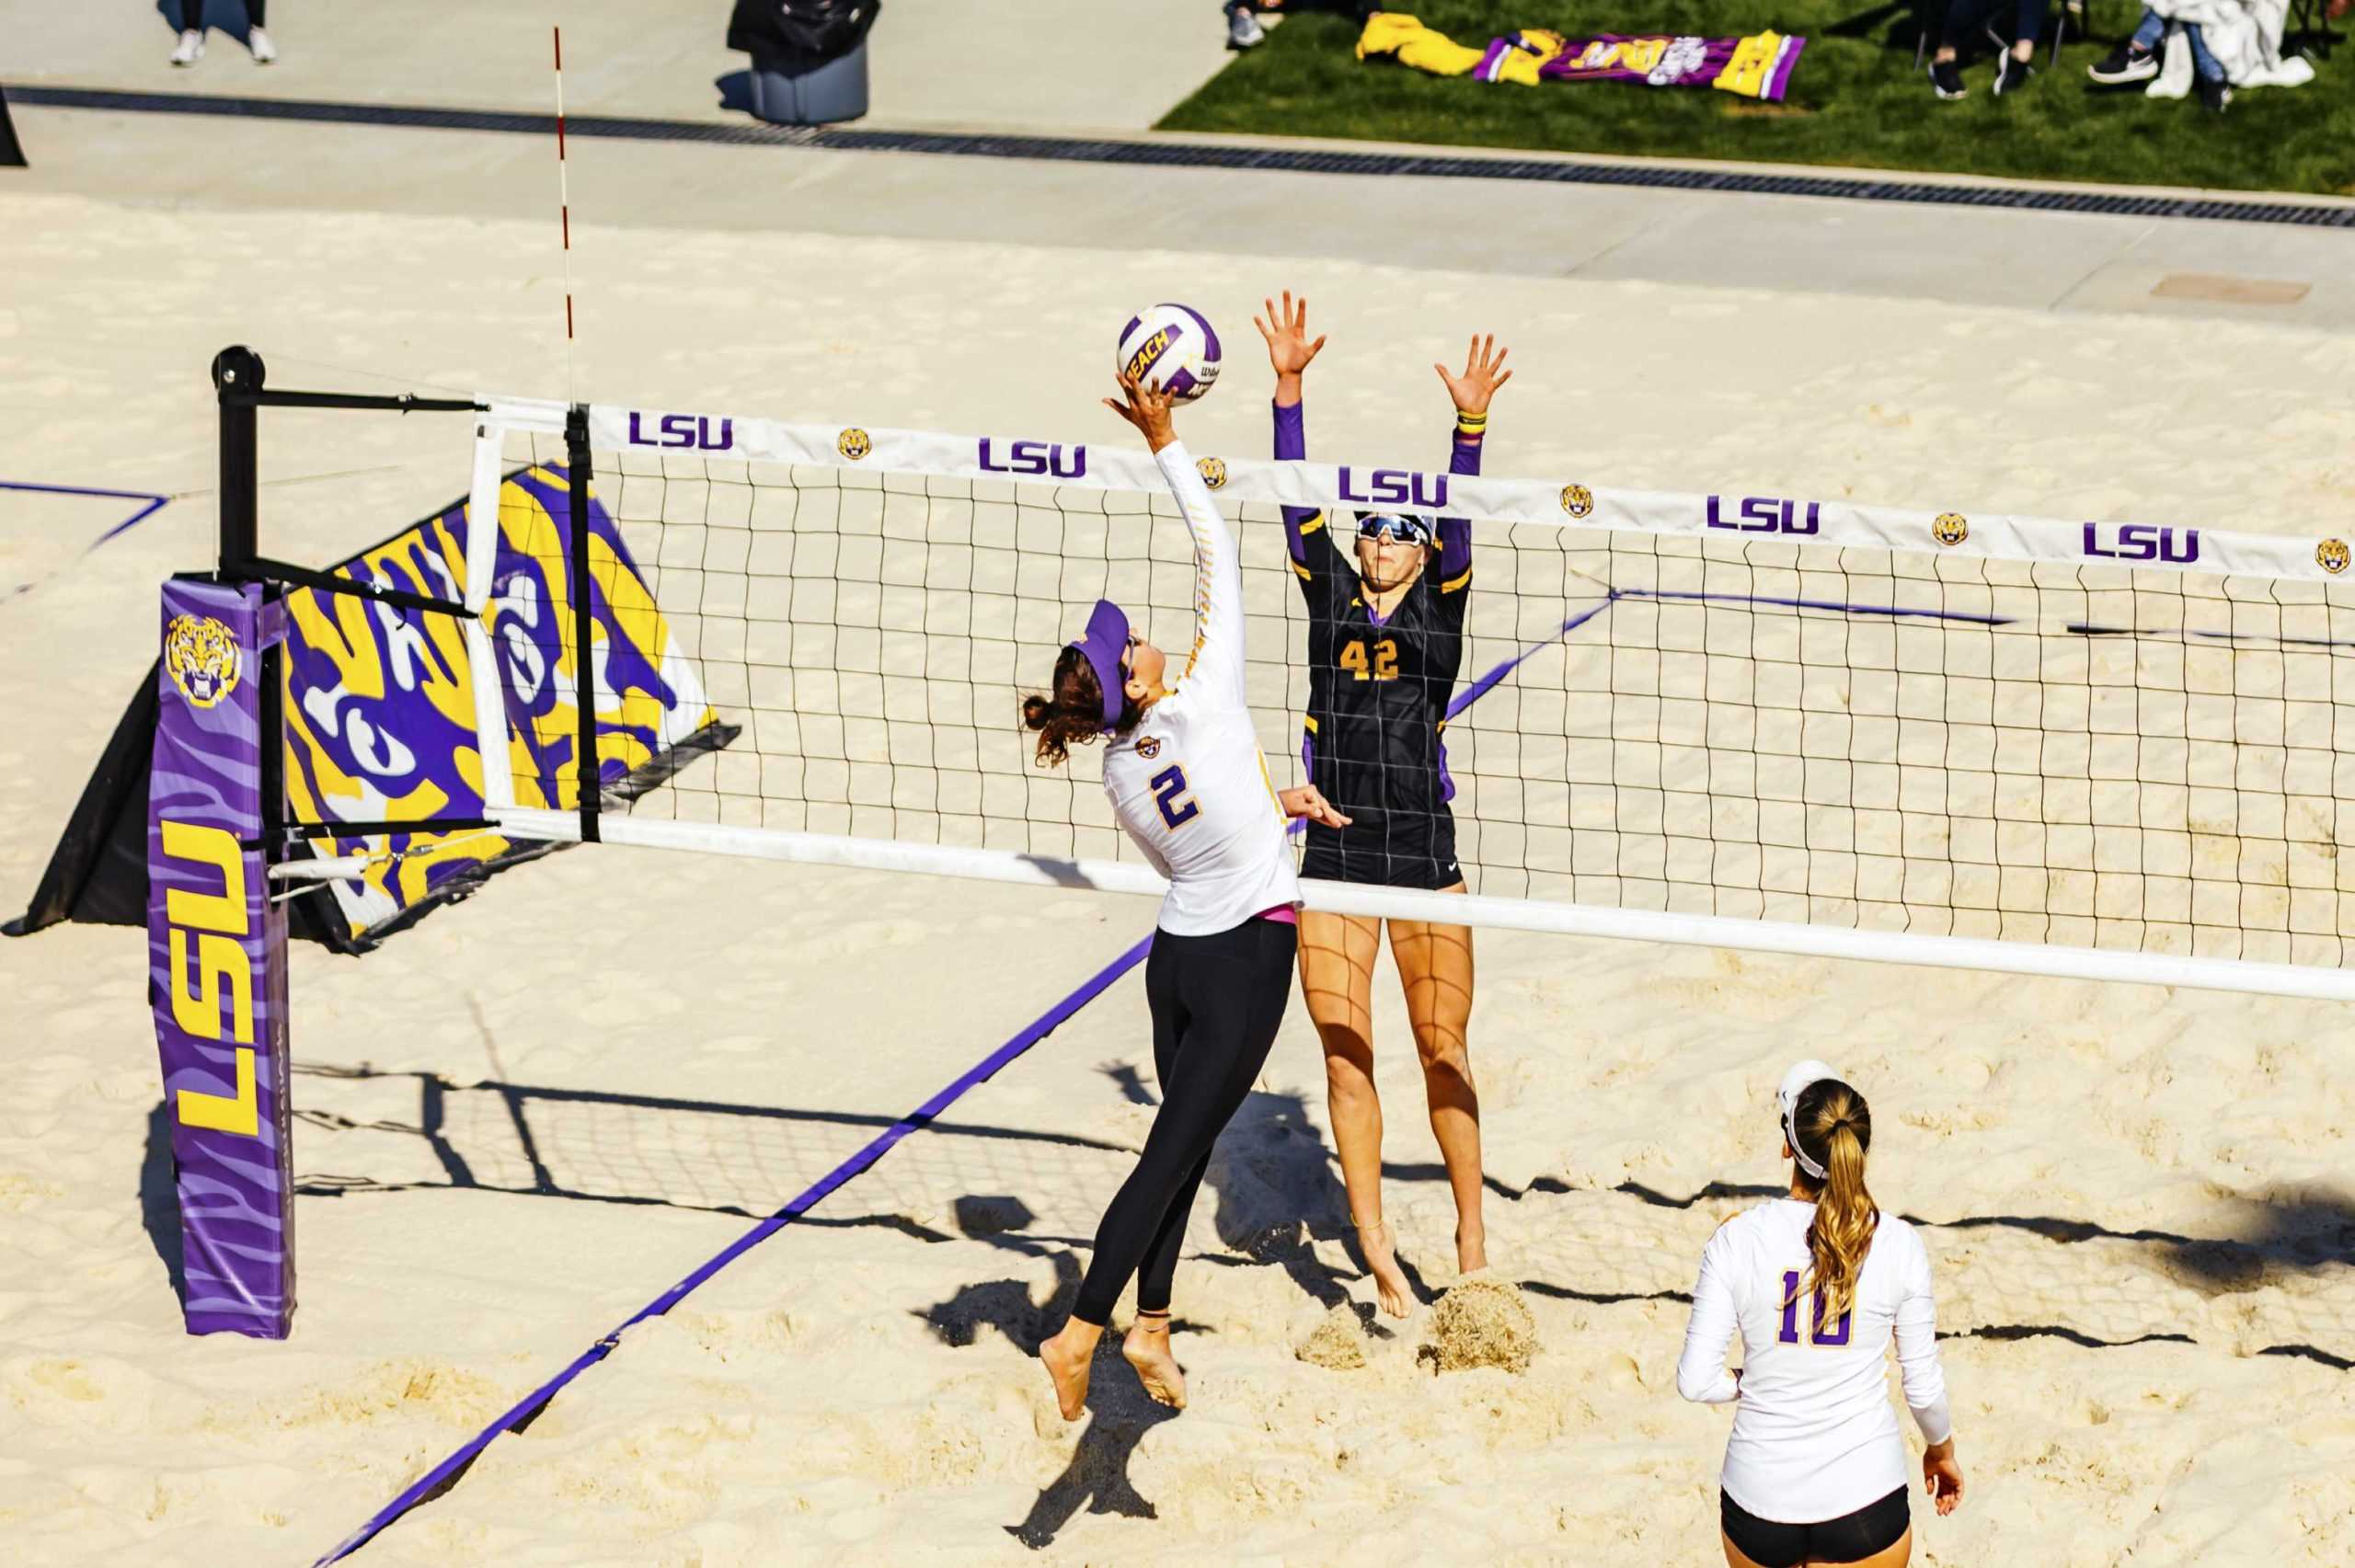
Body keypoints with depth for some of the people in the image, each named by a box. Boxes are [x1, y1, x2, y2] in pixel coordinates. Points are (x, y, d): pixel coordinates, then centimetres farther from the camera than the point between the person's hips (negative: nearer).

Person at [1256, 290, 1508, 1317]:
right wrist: (1288, 386, -13)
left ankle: (1471, 1234, 16)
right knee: (1345, 1059, 0)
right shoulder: (1332, 596, 6)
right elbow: (1299, 499, -2)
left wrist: (1470, 422, -26)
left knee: (1444, 1052, 6)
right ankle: (1374, 1249, 3)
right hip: (1335, 854, 1)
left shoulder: (1441, 603, 3)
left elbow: (1457, 519, -11)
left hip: (1424, 851, -1)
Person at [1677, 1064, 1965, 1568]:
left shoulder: (1737, 1240, -12)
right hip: (1865, 1493, -1)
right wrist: (1942, 1449, 20)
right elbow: (1923, 1386, -1)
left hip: (1760, 1493, 1)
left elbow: (1696, 1381, -10)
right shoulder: (1898, 1245, -10)